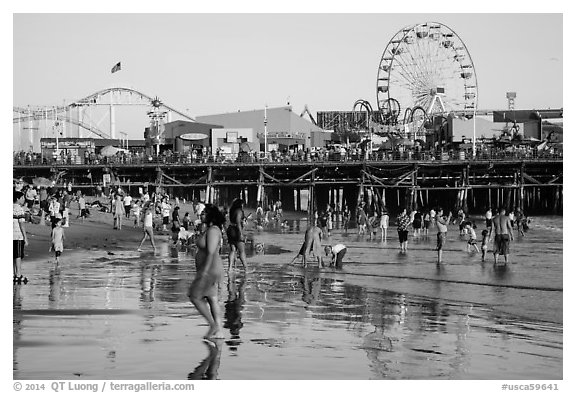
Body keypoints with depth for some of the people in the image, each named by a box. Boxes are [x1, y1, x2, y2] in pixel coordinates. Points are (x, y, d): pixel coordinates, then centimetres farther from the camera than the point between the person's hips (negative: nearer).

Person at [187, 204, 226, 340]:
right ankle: (218, 331, 10)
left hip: (210, 270, -10)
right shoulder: (210, 230, 14)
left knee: (195, 297, -3)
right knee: (212, 300, 10)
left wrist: (204, 272, -26)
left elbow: (211, 252, -24)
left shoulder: (213, 231, -18)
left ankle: (213, 325, 1)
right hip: (210, 270, 10)